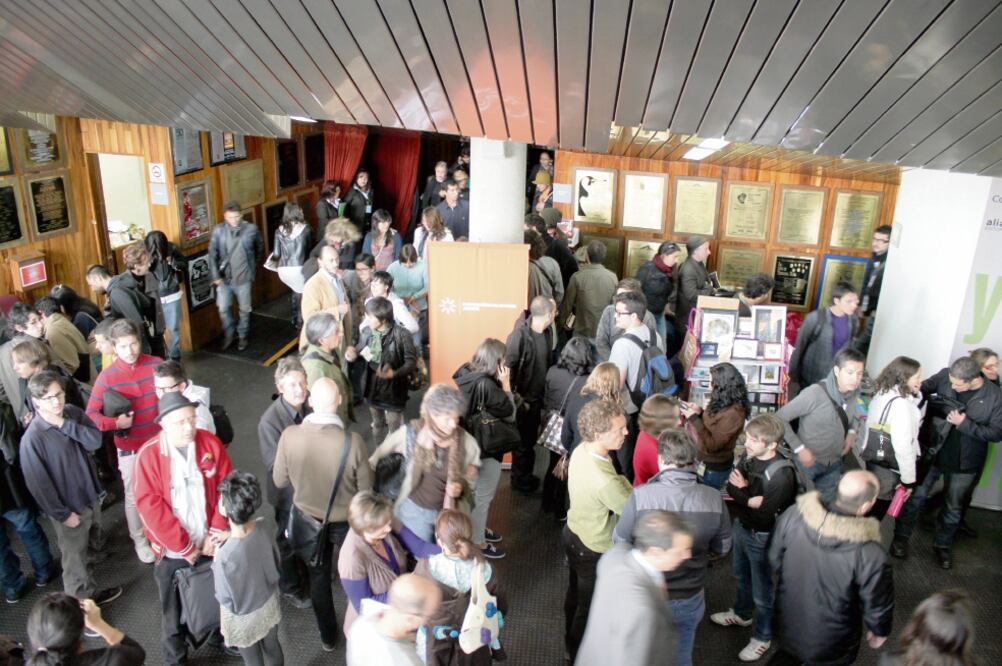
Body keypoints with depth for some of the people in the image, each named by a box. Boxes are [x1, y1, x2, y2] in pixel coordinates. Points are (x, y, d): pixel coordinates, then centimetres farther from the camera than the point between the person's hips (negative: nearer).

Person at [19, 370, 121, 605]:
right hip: (68, 506, -6)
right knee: (76, 556, 11)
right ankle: (84, 599, 31)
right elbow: (38, 483, -19)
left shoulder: (73, 413, -7)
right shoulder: (33, 438, -24)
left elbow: (95, 441, -17)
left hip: (90, 495, 6)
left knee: (92, 546, 25)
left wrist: (65, 424, -26)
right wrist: (63, 513, -14)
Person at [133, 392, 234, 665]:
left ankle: (219, 635, 48)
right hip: (173, 551, -2)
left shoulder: (211, 443, -9)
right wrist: (184, 547, -16)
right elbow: (149, 506, -17)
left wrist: (216, 533, -10)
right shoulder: (149, 455, -17)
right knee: (175, 609, 15)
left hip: (211, 544, 3)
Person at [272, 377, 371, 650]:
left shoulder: (289, 435, -24)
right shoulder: (353, 441, -30)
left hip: (308, 519, 2)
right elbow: (365, 489, -16)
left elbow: (280, 481, -8)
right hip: (346, 521, -1)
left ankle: (328, 636, 44)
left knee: (318, 577, 25)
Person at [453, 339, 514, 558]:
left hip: (469, 444, 9)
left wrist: (499, 385, -5)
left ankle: (476, 528, 46)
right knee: (483, 497, 10)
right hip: (485, 448, -9)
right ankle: (477, 542, 26)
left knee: (475, 493, 27)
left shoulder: (465, 374, -5)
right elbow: (510, 414, -19)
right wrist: (506, 385, -18)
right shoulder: (486, 385, -30)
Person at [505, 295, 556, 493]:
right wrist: (516, 398, -19)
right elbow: (508, 368, -21)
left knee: (531, 439, 22)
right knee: (522, 441, 11)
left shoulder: (547, 332, -3)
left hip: (538, 397, 7)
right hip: (523, 399, -7)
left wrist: (546, 393, 6)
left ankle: (526, 475, 40)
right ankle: (519, 479, 31)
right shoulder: (519, 335, -25)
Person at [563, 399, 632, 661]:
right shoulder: (605, 481, -40)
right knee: (590, 605, 18)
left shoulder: (581, 451, -13)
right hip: (594, 549, -8)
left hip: (573, 533, 8)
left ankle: (572, 642, 54)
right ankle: (580, 655, 42)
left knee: (576, 592, 30)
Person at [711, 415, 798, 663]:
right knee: (742, 576, 30)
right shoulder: (750, 456, -12)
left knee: (762, 590, 14)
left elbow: (764, 515, -29)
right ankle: (741, 614, 55)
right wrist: (749, 499, -24)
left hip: (761, 537, -7)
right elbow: (731, 486, -6)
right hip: (741, 527, 7)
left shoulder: (782, 474, -32)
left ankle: (762, 637, 36)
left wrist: (741, 492, -19)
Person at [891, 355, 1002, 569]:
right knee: (916, 496, 10)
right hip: (931, 451, 0)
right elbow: (922, 390, -2)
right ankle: (901, 538, 26)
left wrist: (965, 424, -24)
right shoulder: (944, 376, -15)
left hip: (964, 462, 0)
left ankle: (943, 545, 36)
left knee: (954, 507, 16)